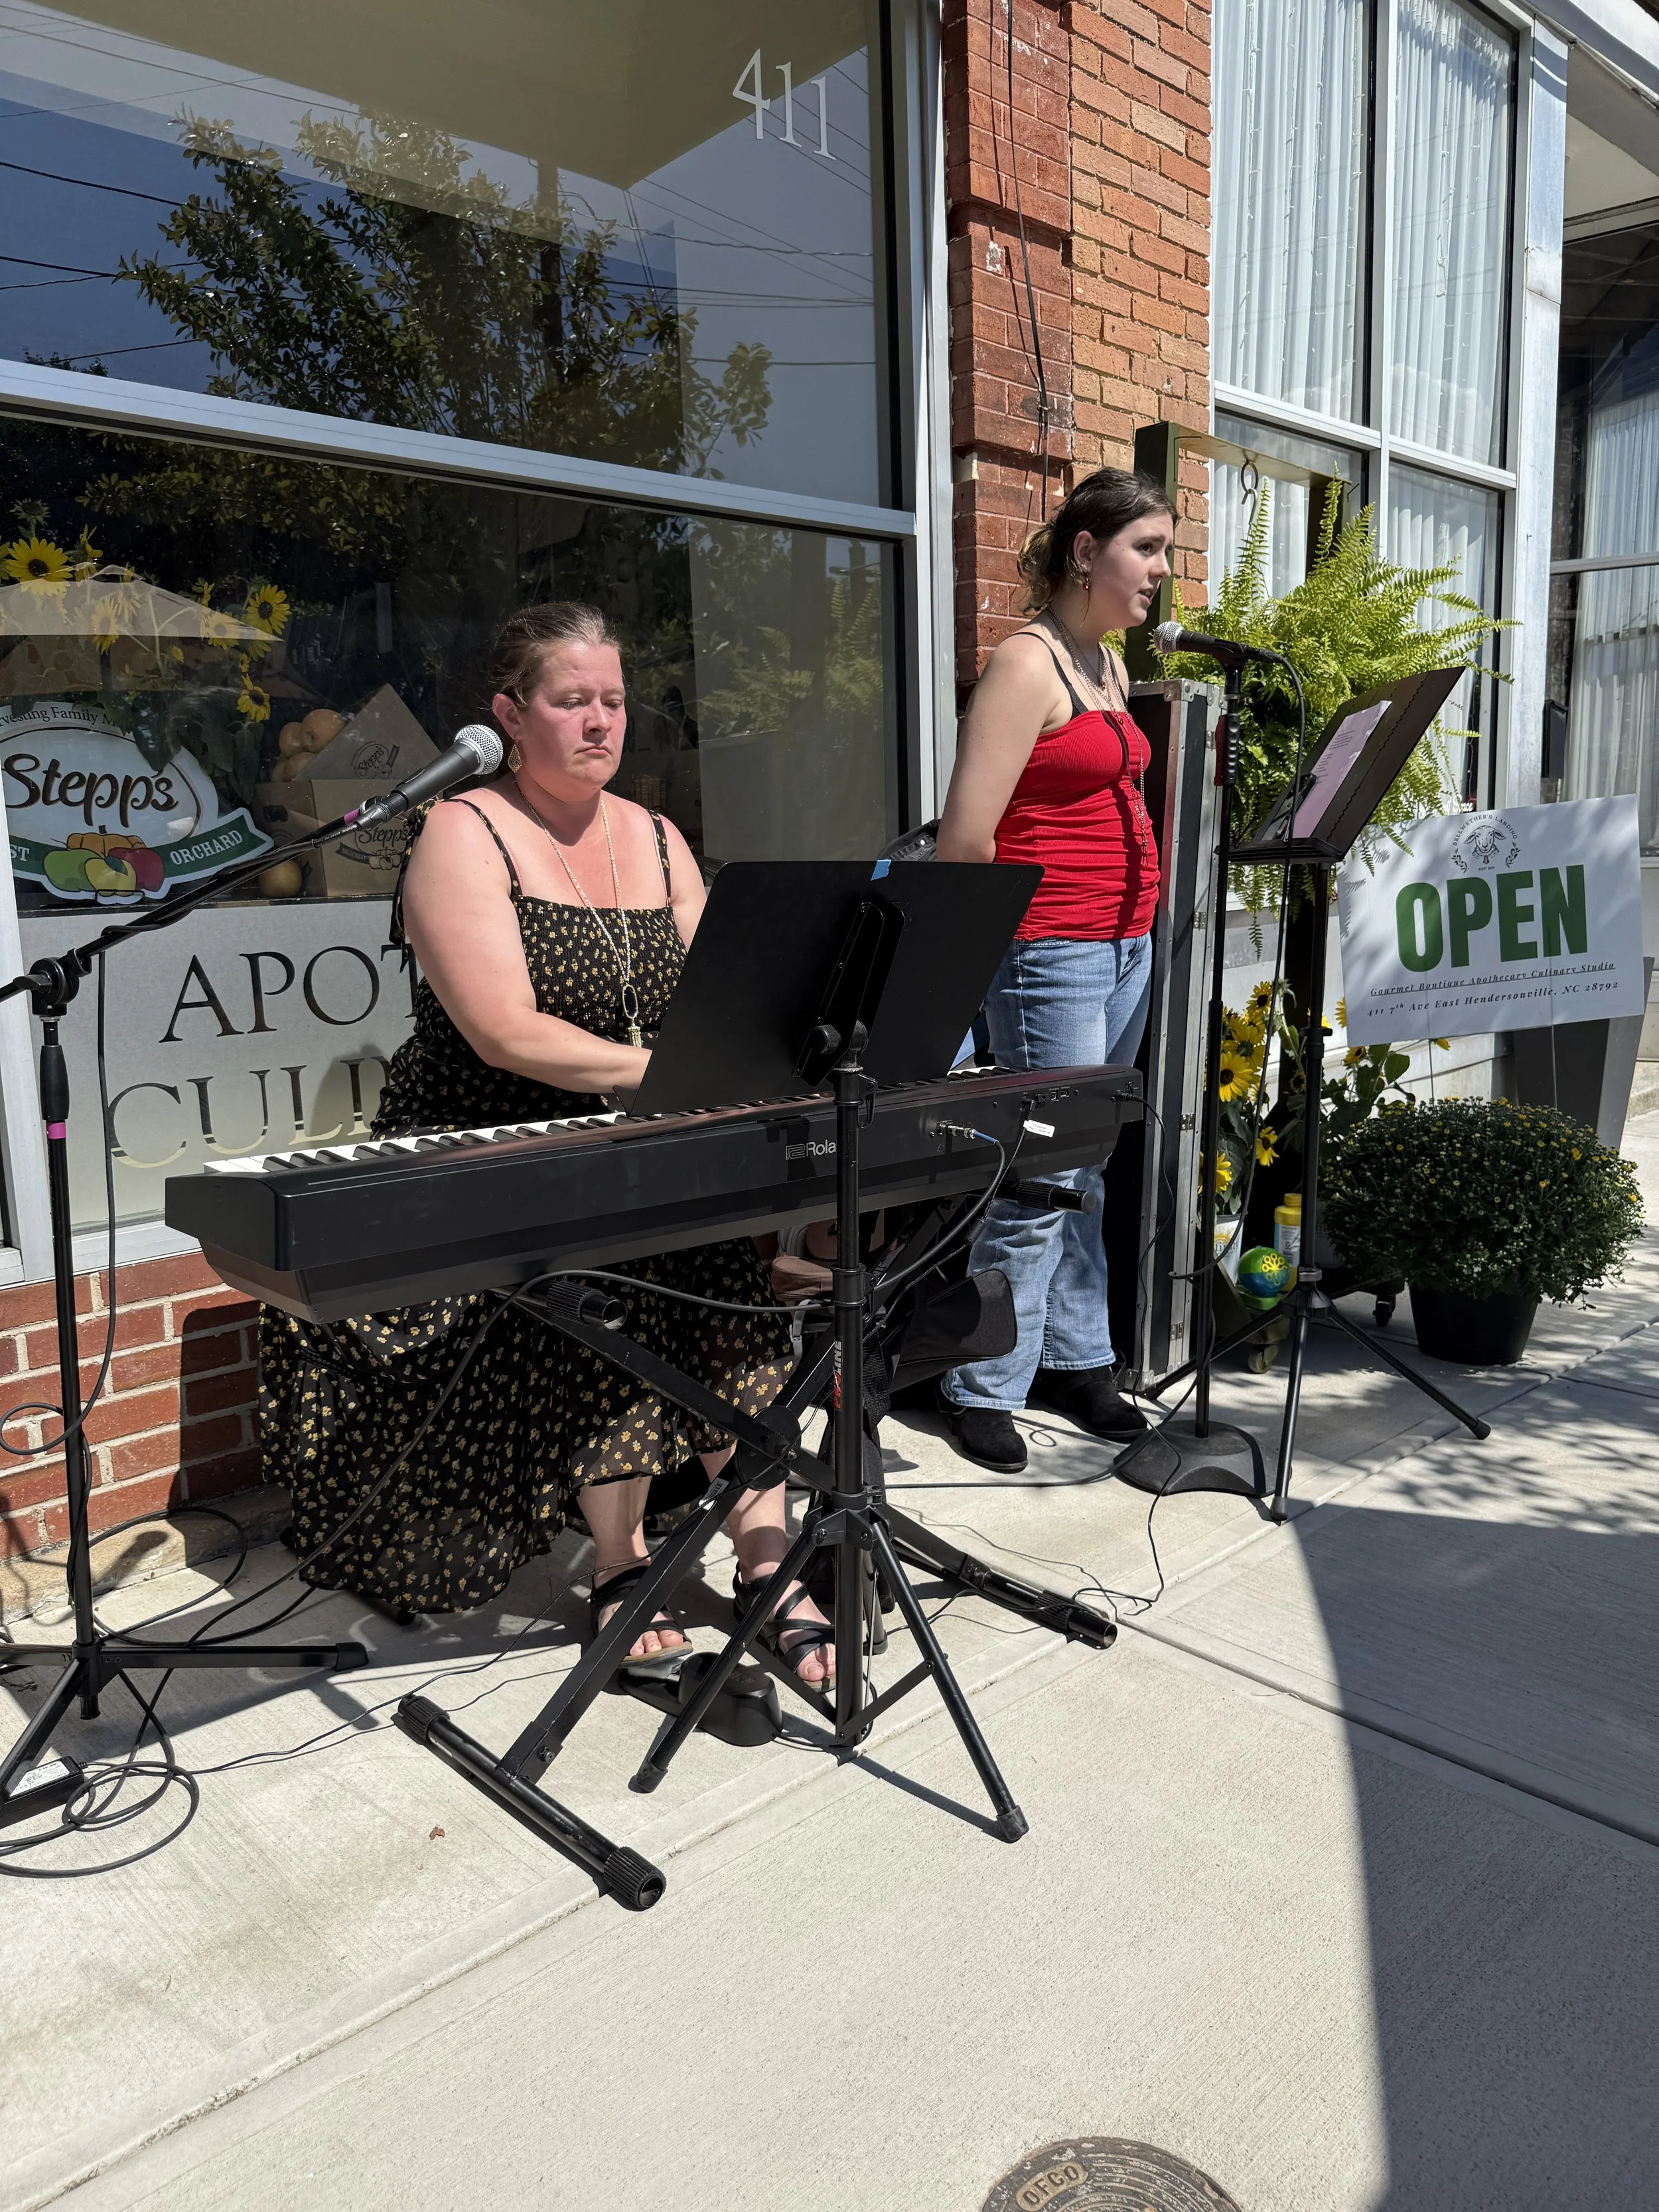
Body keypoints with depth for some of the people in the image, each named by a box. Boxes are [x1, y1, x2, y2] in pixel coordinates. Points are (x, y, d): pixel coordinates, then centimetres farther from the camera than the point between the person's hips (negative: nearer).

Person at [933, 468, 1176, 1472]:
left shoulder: (1110, 664, 17)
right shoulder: (1028, 663, -10)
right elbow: (966, 837, -16)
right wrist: (1004, 942, -6)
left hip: (1125, 945, 8)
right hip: (1053, 954, -8)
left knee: (1087, 1165, 14)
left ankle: (1076, 1358, 25)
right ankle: (984, 1389, 8)